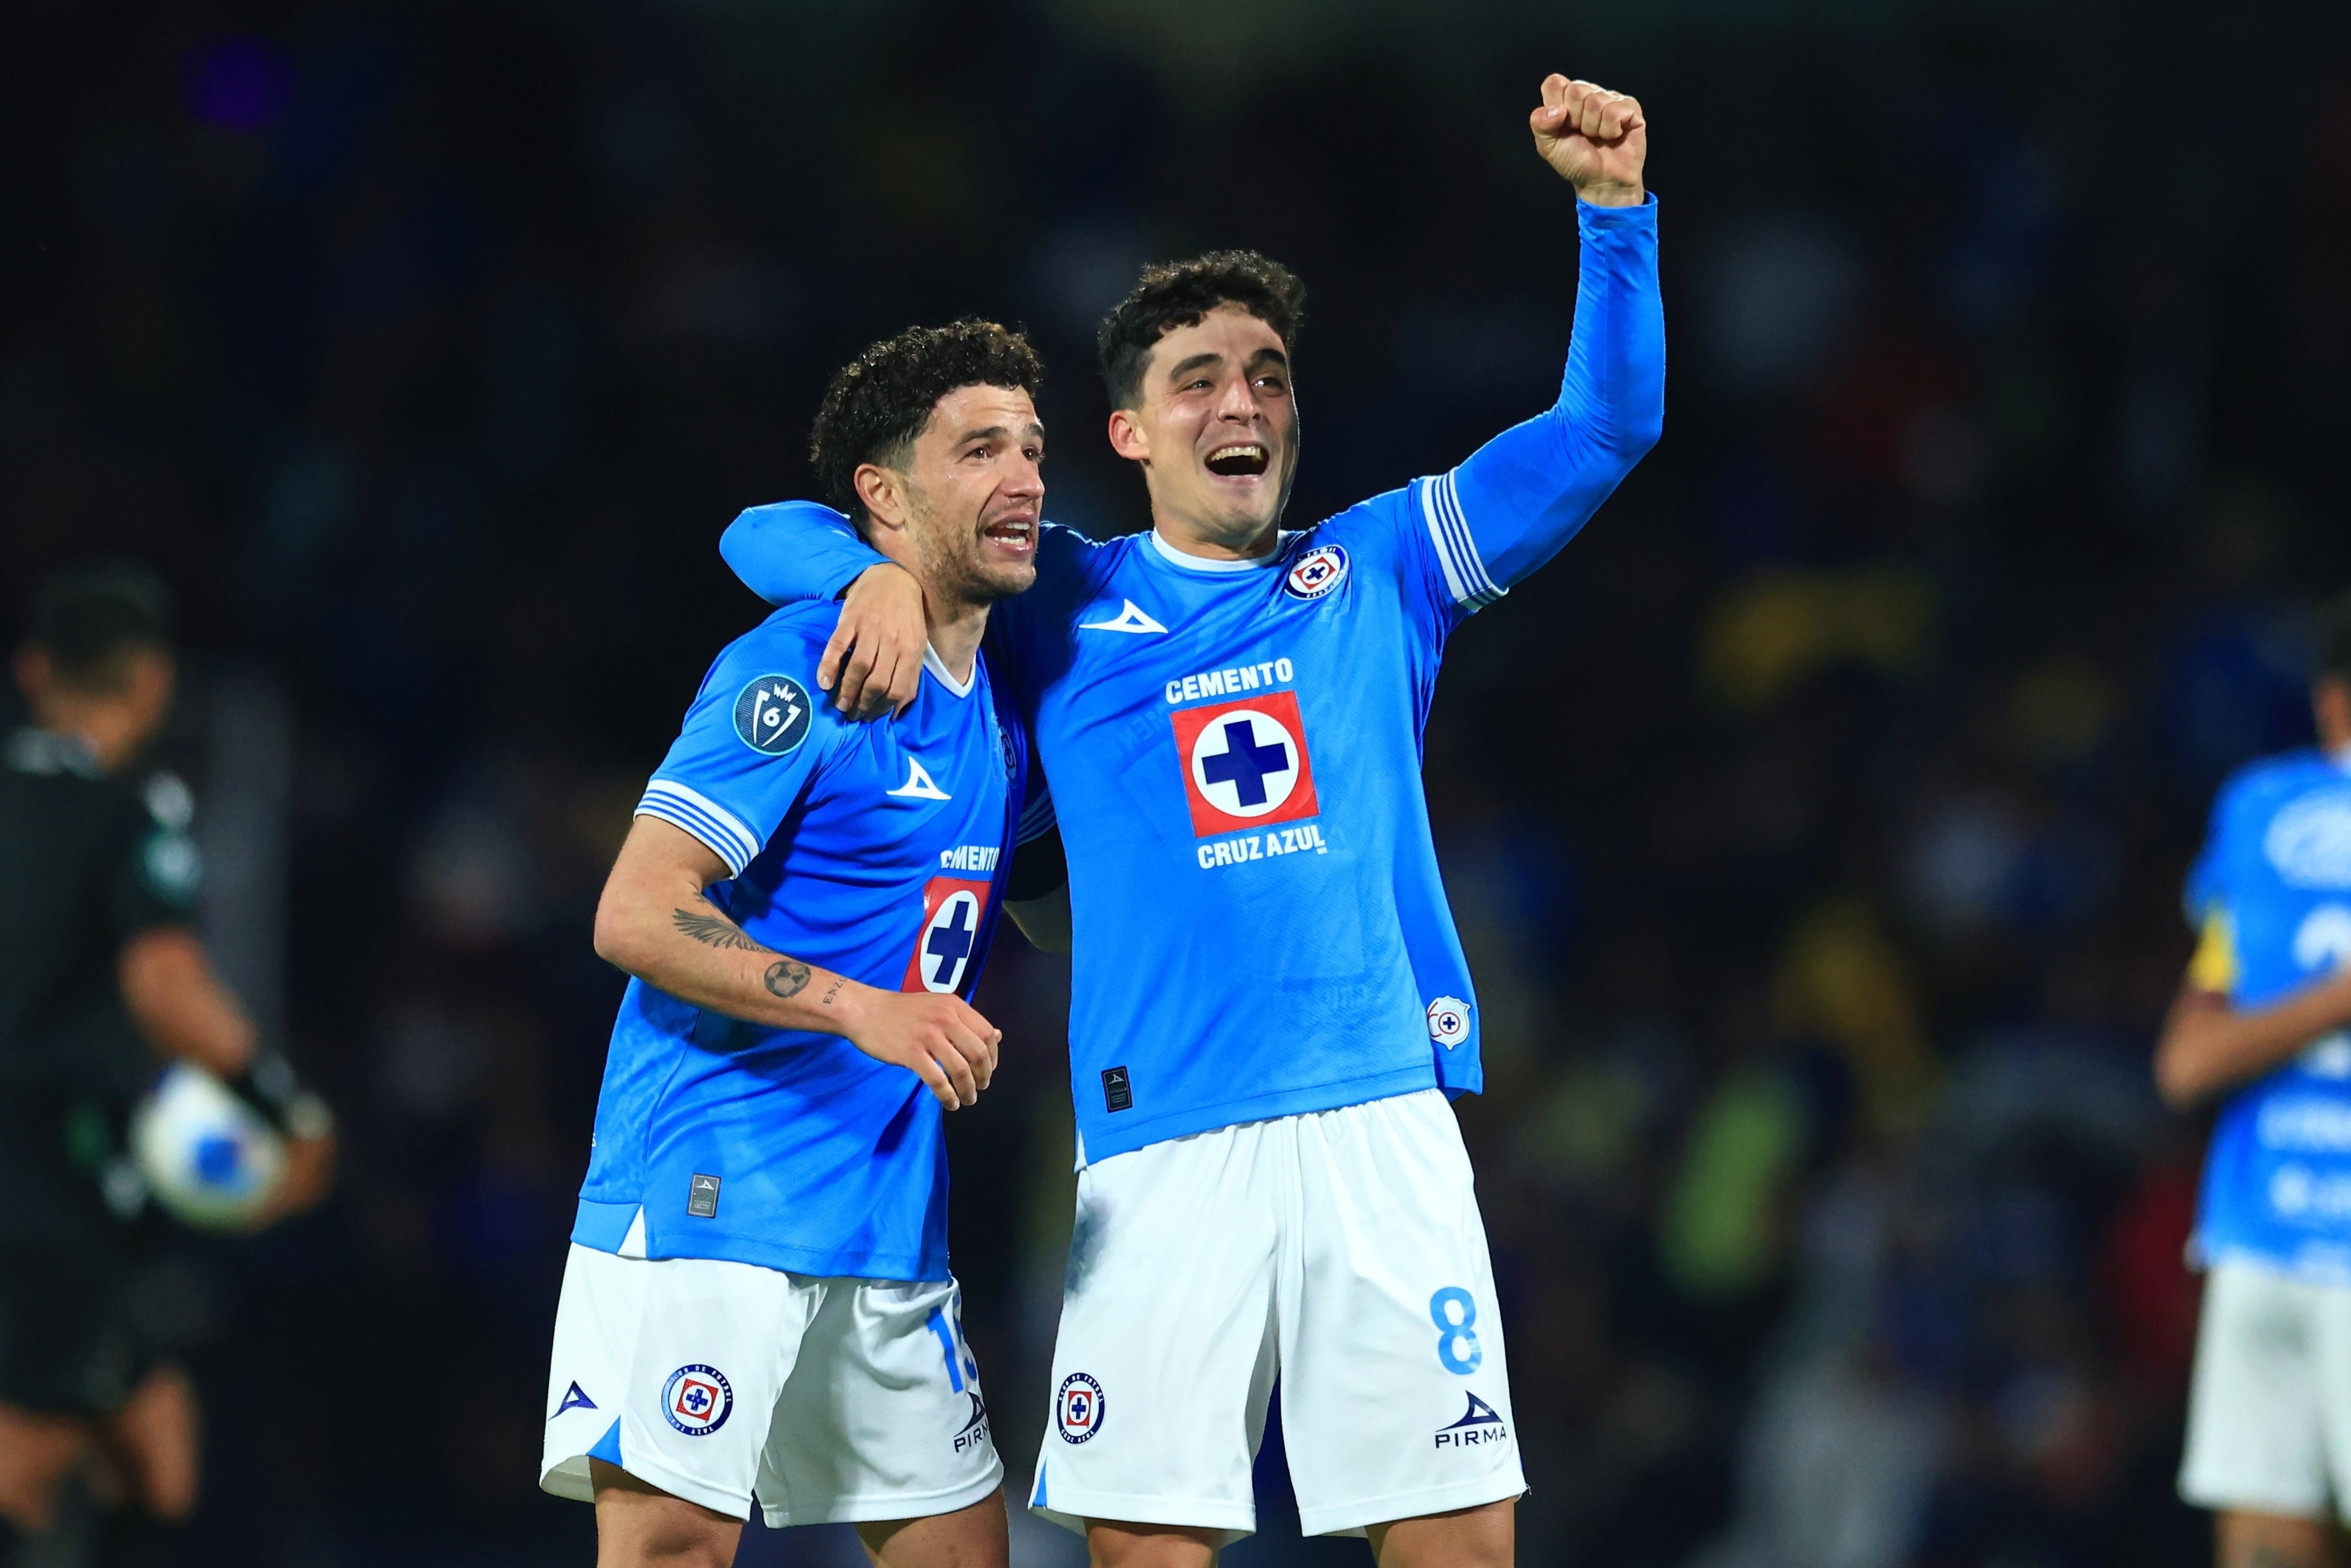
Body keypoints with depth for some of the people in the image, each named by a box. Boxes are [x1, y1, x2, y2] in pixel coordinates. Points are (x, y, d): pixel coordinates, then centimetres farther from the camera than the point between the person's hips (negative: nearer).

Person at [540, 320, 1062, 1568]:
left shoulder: (998, 709, 15)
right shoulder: (797, 670, -10)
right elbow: (634, 915, -17)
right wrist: (863, 1008, -26)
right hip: (709, 1192, -8)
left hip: (890, 1221, 8)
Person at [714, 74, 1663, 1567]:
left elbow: (1609, 426, 11)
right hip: (1163, 1148, -1)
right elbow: (770, 534, 15)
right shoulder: (1061, 604, 14)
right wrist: (884, 572, -7)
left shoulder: (1377, 573, 16)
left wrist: (1616, 210, -2)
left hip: (1383, 1120, 1)